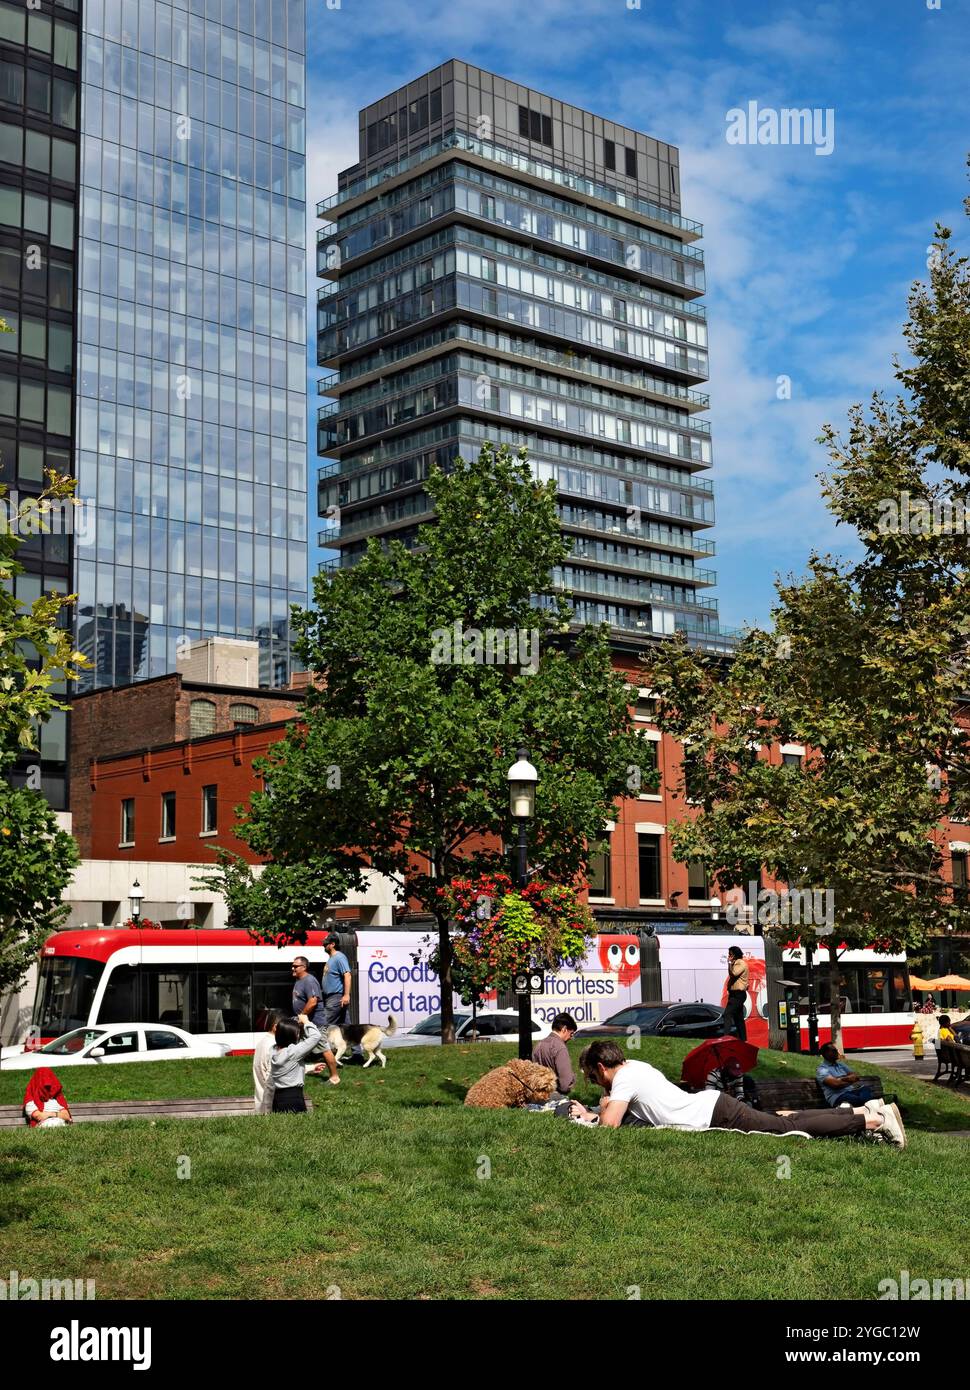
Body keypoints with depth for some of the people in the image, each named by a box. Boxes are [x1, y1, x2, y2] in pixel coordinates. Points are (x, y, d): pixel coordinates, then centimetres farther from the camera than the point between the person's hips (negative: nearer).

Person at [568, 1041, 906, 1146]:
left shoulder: (624, 1078, -10)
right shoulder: (635, 1067, 17)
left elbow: (610, 1124, -19)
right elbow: (626, 1113, 30)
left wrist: (605, 1105, 2)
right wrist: (587, 1113, 23)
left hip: (715, 1114, -8)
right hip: (713, 1103, 8)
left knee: (791, 1129, -10)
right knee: (792, 1122, 10)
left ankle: (873, 1120, -11)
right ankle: (866, 1111, 9)